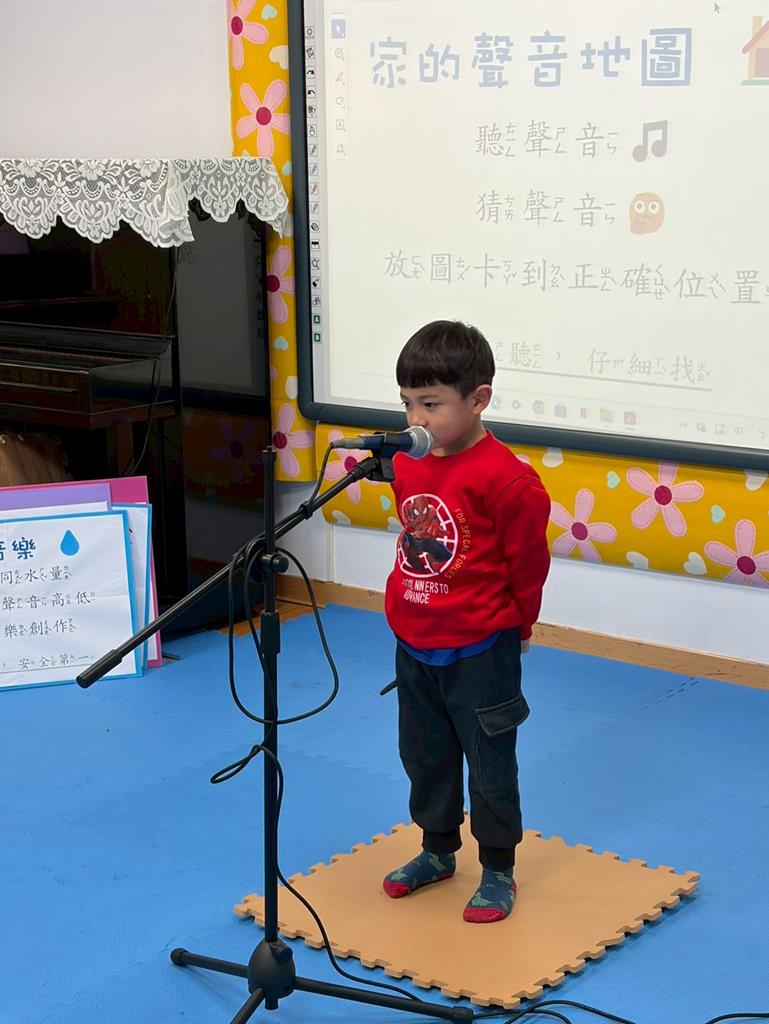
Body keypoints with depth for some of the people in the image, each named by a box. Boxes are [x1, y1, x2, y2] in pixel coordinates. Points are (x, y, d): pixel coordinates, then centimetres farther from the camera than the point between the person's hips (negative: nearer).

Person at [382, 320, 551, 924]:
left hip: (480, 652, -7)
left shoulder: (505, 478, -22)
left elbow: (529, 562, -10)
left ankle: (498, 870, 25)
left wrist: (514, 625, 2)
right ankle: (438, 851, 40)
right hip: (413, 646, 7)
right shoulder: (408, 466, 0)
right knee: (424, 755, 20)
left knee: (490, 763, 8)